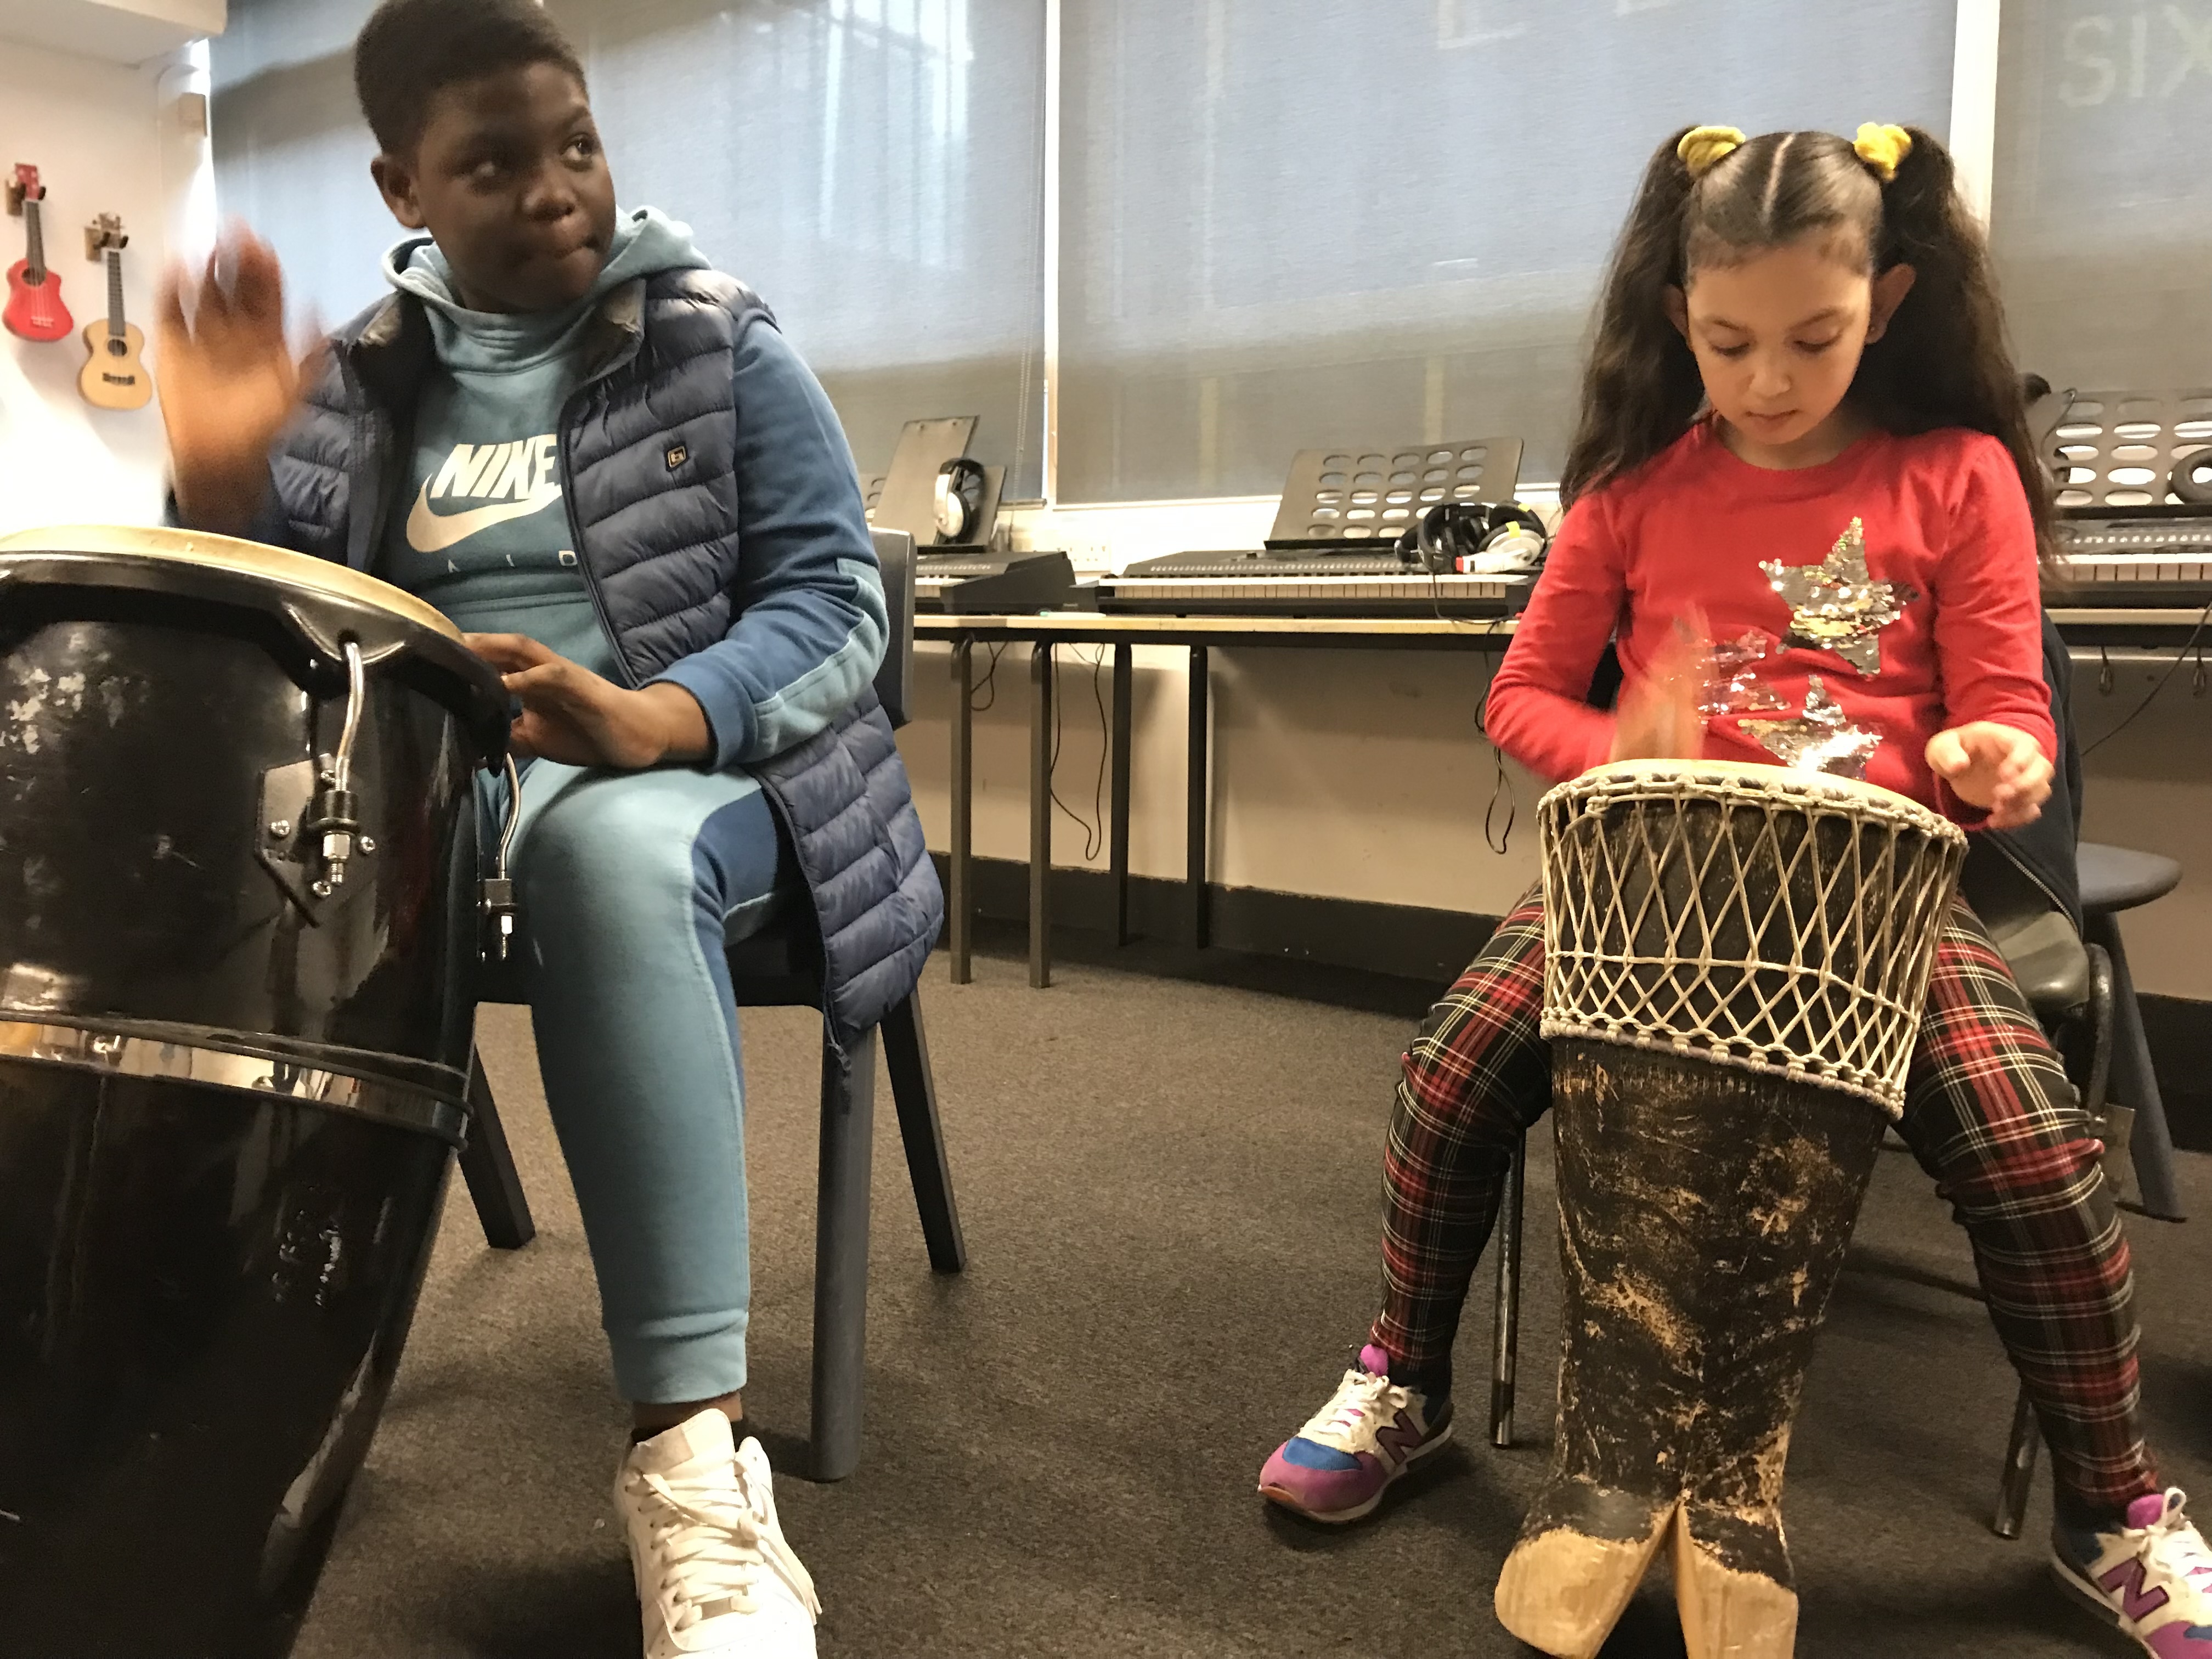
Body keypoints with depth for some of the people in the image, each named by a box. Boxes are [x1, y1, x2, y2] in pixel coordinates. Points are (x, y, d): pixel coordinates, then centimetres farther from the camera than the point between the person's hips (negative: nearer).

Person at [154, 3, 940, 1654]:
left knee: (604, 841, -40)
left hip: (695, 770, -3)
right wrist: (219, 479, -13)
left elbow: (835, 601, -8)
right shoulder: (363, 376, 12)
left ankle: (694, 1459, -41)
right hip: (426, 784, 4)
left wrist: (649, 718, -27)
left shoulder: (719, 343, 1)